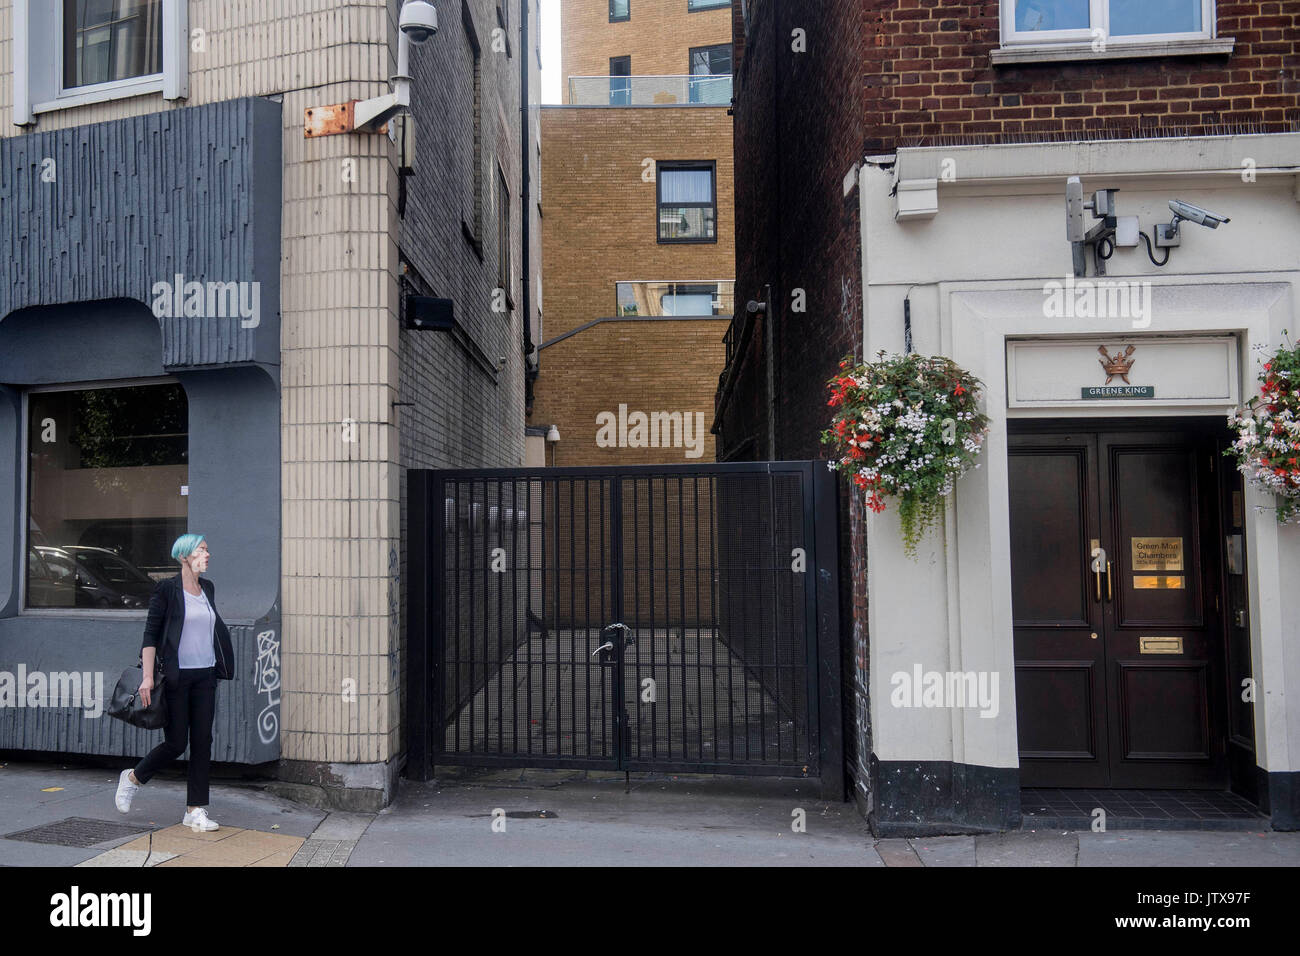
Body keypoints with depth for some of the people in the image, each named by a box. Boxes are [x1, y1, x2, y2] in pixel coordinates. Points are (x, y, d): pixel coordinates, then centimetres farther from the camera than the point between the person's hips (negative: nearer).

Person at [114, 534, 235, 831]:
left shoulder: (208, 588, 11)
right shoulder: (167, 589, -7)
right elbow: (150, 633, -9)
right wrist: (148, 676, -16)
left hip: (205, 675, 6)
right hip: (176, 675, -6)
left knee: (202, 741, 3)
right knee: (176, 742, -1)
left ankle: (195, 810, 9)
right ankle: (133, 778, 28)